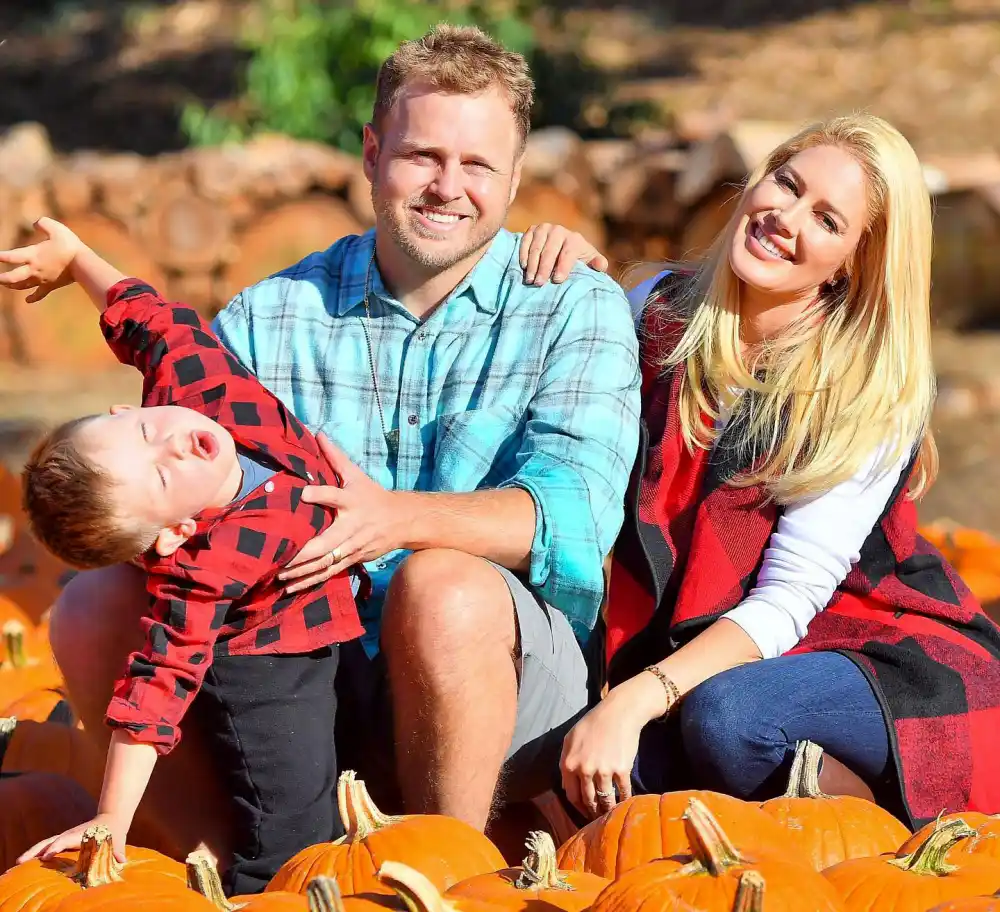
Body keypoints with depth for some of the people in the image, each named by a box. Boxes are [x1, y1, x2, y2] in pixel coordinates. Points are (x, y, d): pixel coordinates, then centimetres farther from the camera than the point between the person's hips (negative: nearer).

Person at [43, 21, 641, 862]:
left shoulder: (579, 310, 2)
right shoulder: (266, 319, 10)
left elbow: (575, 514, -14)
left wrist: (399, 519, -33)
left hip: (514, 682, -3)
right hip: (303, 679, 3)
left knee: (444, 588, -36)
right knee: (96, 607, -17)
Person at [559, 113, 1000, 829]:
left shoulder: (878, 393, -14)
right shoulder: (661, 310, -2)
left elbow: (786, 602, -19)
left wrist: (635, 700, -32)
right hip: (703, 645, 4)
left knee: (723, 718, -35)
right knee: (599, 770, -26)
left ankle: (858, 796, -6)